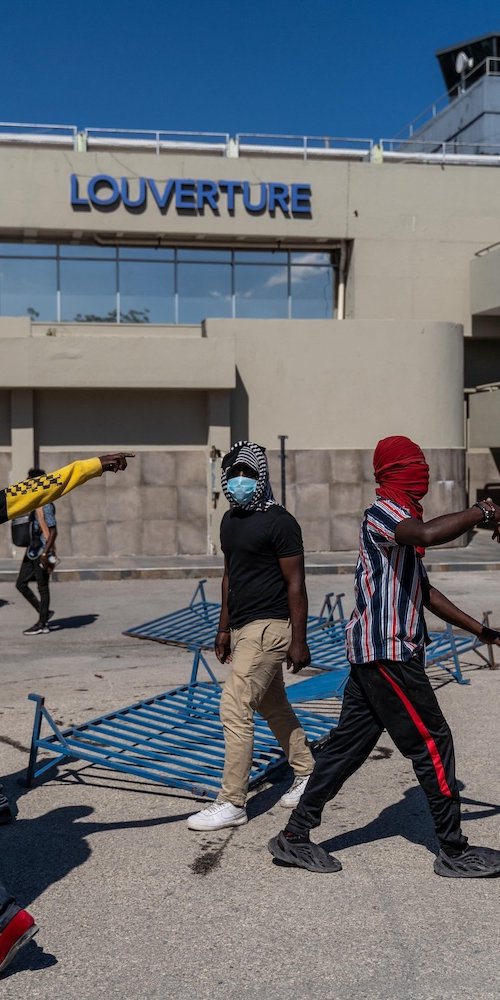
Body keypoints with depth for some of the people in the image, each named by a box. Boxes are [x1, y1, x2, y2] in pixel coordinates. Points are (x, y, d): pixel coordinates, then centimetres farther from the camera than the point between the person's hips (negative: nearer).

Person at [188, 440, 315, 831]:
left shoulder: (279, 521, -13)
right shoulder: (230, 520, 13)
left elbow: (295, 583, -13)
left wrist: (298, 640, -15)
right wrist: (224, 628, 19)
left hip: (268, 627, -9)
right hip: (243, 627, 9)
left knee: (235, 709, -9)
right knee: (273, 707, 18)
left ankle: (232, 803, 1)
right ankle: (308, 773, 34)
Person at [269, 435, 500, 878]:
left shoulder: (401, 519, 20)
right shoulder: (382, 513, -13)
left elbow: (423, 592, 23)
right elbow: (428, 534, -37)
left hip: (378, 652, 10)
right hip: (387, 651, -10)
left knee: (349, 743, 12)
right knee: (433, 744, 1)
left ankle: (295, 836, 19)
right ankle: (454, 852, 14)